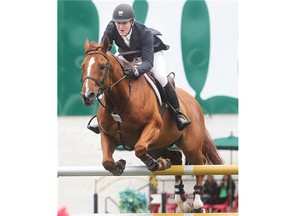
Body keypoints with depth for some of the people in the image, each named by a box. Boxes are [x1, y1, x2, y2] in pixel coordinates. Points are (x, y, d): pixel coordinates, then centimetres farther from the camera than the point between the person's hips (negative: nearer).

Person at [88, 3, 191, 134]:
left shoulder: (145, 33, -41)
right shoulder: (111, 28, -32)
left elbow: (148, 62, -46)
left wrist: (136, 70, -67)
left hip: (152, 52, -4)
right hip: (126, 55, 4)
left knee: (160, 76, -28)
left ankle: (177, 113, -11)